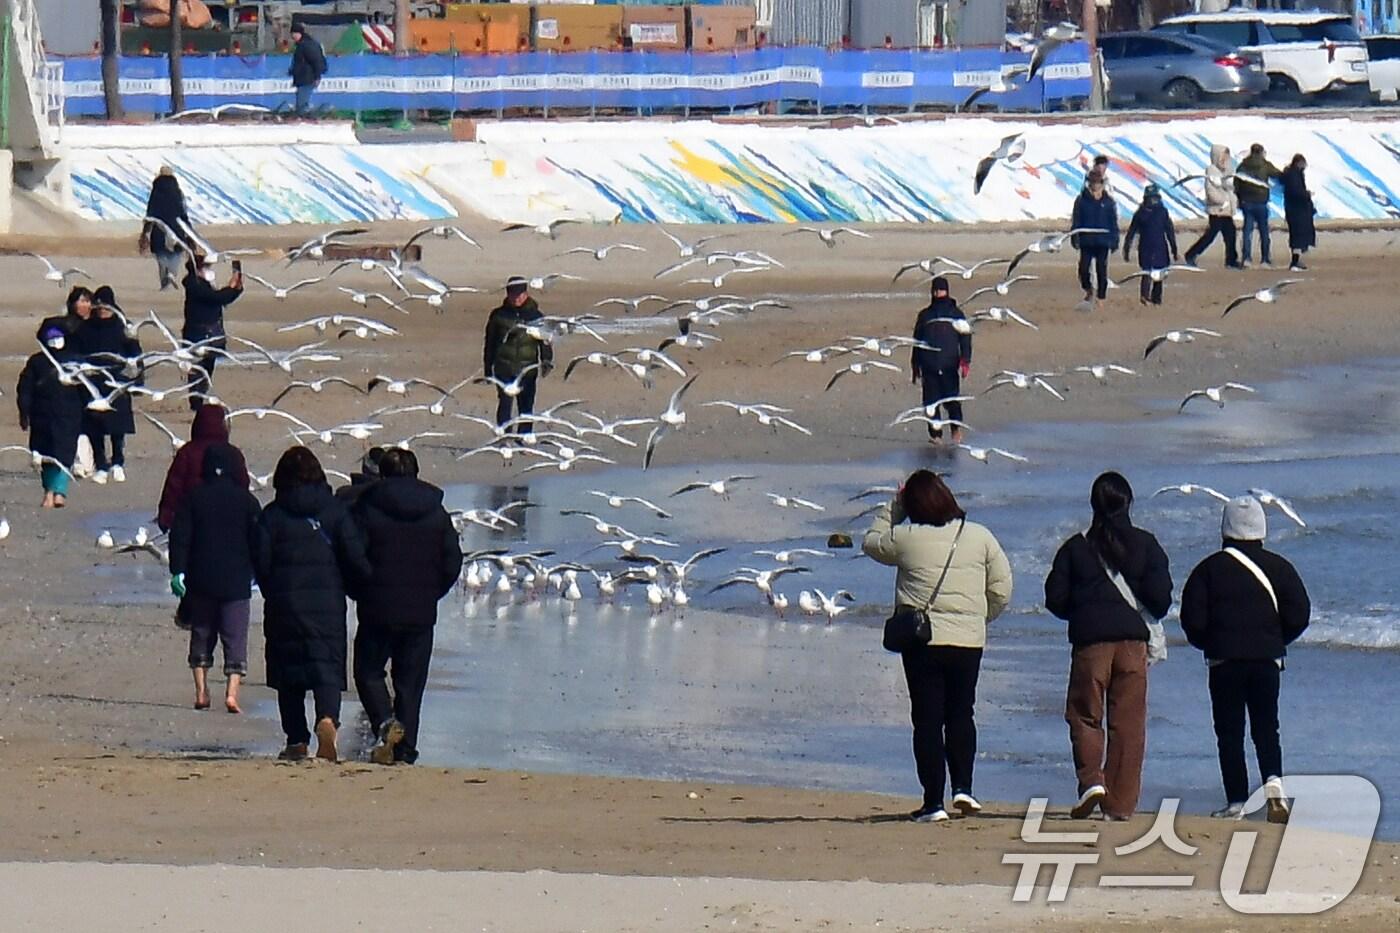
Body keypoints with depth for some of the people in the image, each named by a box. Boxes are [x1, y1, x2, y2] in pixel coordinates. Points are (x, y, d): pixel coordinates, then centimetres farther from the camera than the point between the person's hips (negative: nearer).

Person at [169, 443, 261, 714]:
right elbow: (258, 541, 2)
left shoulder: (193, 499, -1)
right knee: (236, 639, 0)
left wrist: (178, 571, 0)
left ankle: (201, 691, 10)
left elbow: (180, 537, -3)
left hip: (201, 580, 1)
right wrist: (258, 573, 14)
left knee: (201, 634, 13)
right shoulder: (246, 501, -2)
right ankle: (232, 692, -13)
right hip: (236, 583, -1)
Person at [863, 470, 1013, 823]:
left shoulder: (905, 539, -6)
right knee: (960, 714, 17)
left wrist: (893, 507, 20)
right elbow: (1002, 589, 4)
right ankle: (963, 786, 3)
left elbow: (872, 543, 15)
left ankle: (933, 802, 1)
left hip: (921, 640, -2)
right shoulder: (979, 537, 0)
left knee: (927, 719, 2)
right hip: (968, 641, 2)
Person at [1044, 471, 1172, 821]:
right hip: (1133, 641, 1)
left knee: (1084, 715, 8)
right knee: (1129, 722, 4)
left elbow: (1055, 599, 2)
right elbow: (1161, 596, -2)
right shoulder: (1145, 545, 3)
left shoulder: (1076, 547, 3)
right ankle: (1121, 802, 2)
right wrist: (1151, 613, 20)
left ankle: (1091, 779, -15)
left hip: (1090, 640, -1)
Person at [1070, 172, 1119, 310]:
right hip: (1086, 242, 0)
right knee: (1083, 269, -4)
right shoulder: (1081, 201, -2)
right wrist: (1074, 238, -2)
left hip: (1103, 242, 0)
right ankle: (1088, 290, 23)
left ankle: (1100, 298, 10)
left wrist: (1114, 241, 2)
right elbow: (1076, 221, 3)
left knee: (1102, 271, 0)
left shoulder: (1108, 202, -1)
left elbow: (1114, 223, 5)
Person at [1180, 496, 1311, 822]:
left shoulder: (1209, 569, -3)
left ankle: (1236, 804, 0)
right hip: (1268, 660, 2)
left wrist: (1206, 644, 15)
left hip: (1224, 661, -2)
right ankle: (1273, 781, -15)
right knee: (1266, 728, 11)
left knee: (1229, 733, 4)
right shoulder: (1278, 567, 1)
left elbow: (1192, 619, -4)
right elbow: (1299, 614, 1)